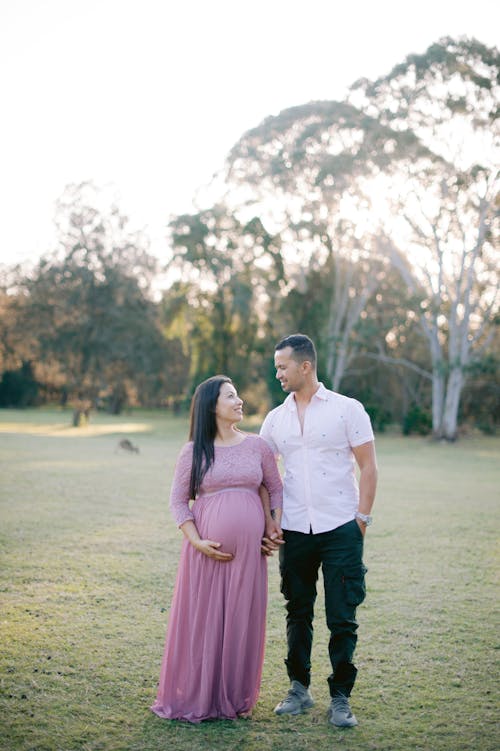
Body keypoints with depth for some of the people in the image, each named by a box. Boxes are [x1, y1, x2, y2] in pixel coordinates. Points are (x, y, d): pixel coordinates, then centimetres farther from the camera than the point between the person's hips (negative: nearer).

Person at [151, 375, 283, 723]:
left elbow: (276, 489, 13)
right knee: (202, 619, 4)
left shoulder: (258, 446, 6)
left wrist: (275, 531, 2)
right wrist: (198, 542, -8)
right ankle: (195, 697, 19)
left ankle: (235, 698, 21)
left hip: (248, 548, 2)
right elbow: (178, 500, 3)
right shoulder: (194, 452, 1)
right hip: (207, 548, -1)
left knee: (242, 620, 6)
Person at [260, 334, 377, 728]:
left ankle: (341, 698, 14)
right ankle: (299, 688, 27)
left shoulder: (347, 409, -2)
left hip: (341, 530, -3)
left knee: (342, 619, 1)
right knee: (298, 614, 13)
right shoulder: (276, 419, 9)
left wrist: (362, 518, -6)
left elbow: (368, 467, -1)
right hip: (294, 532, 4)